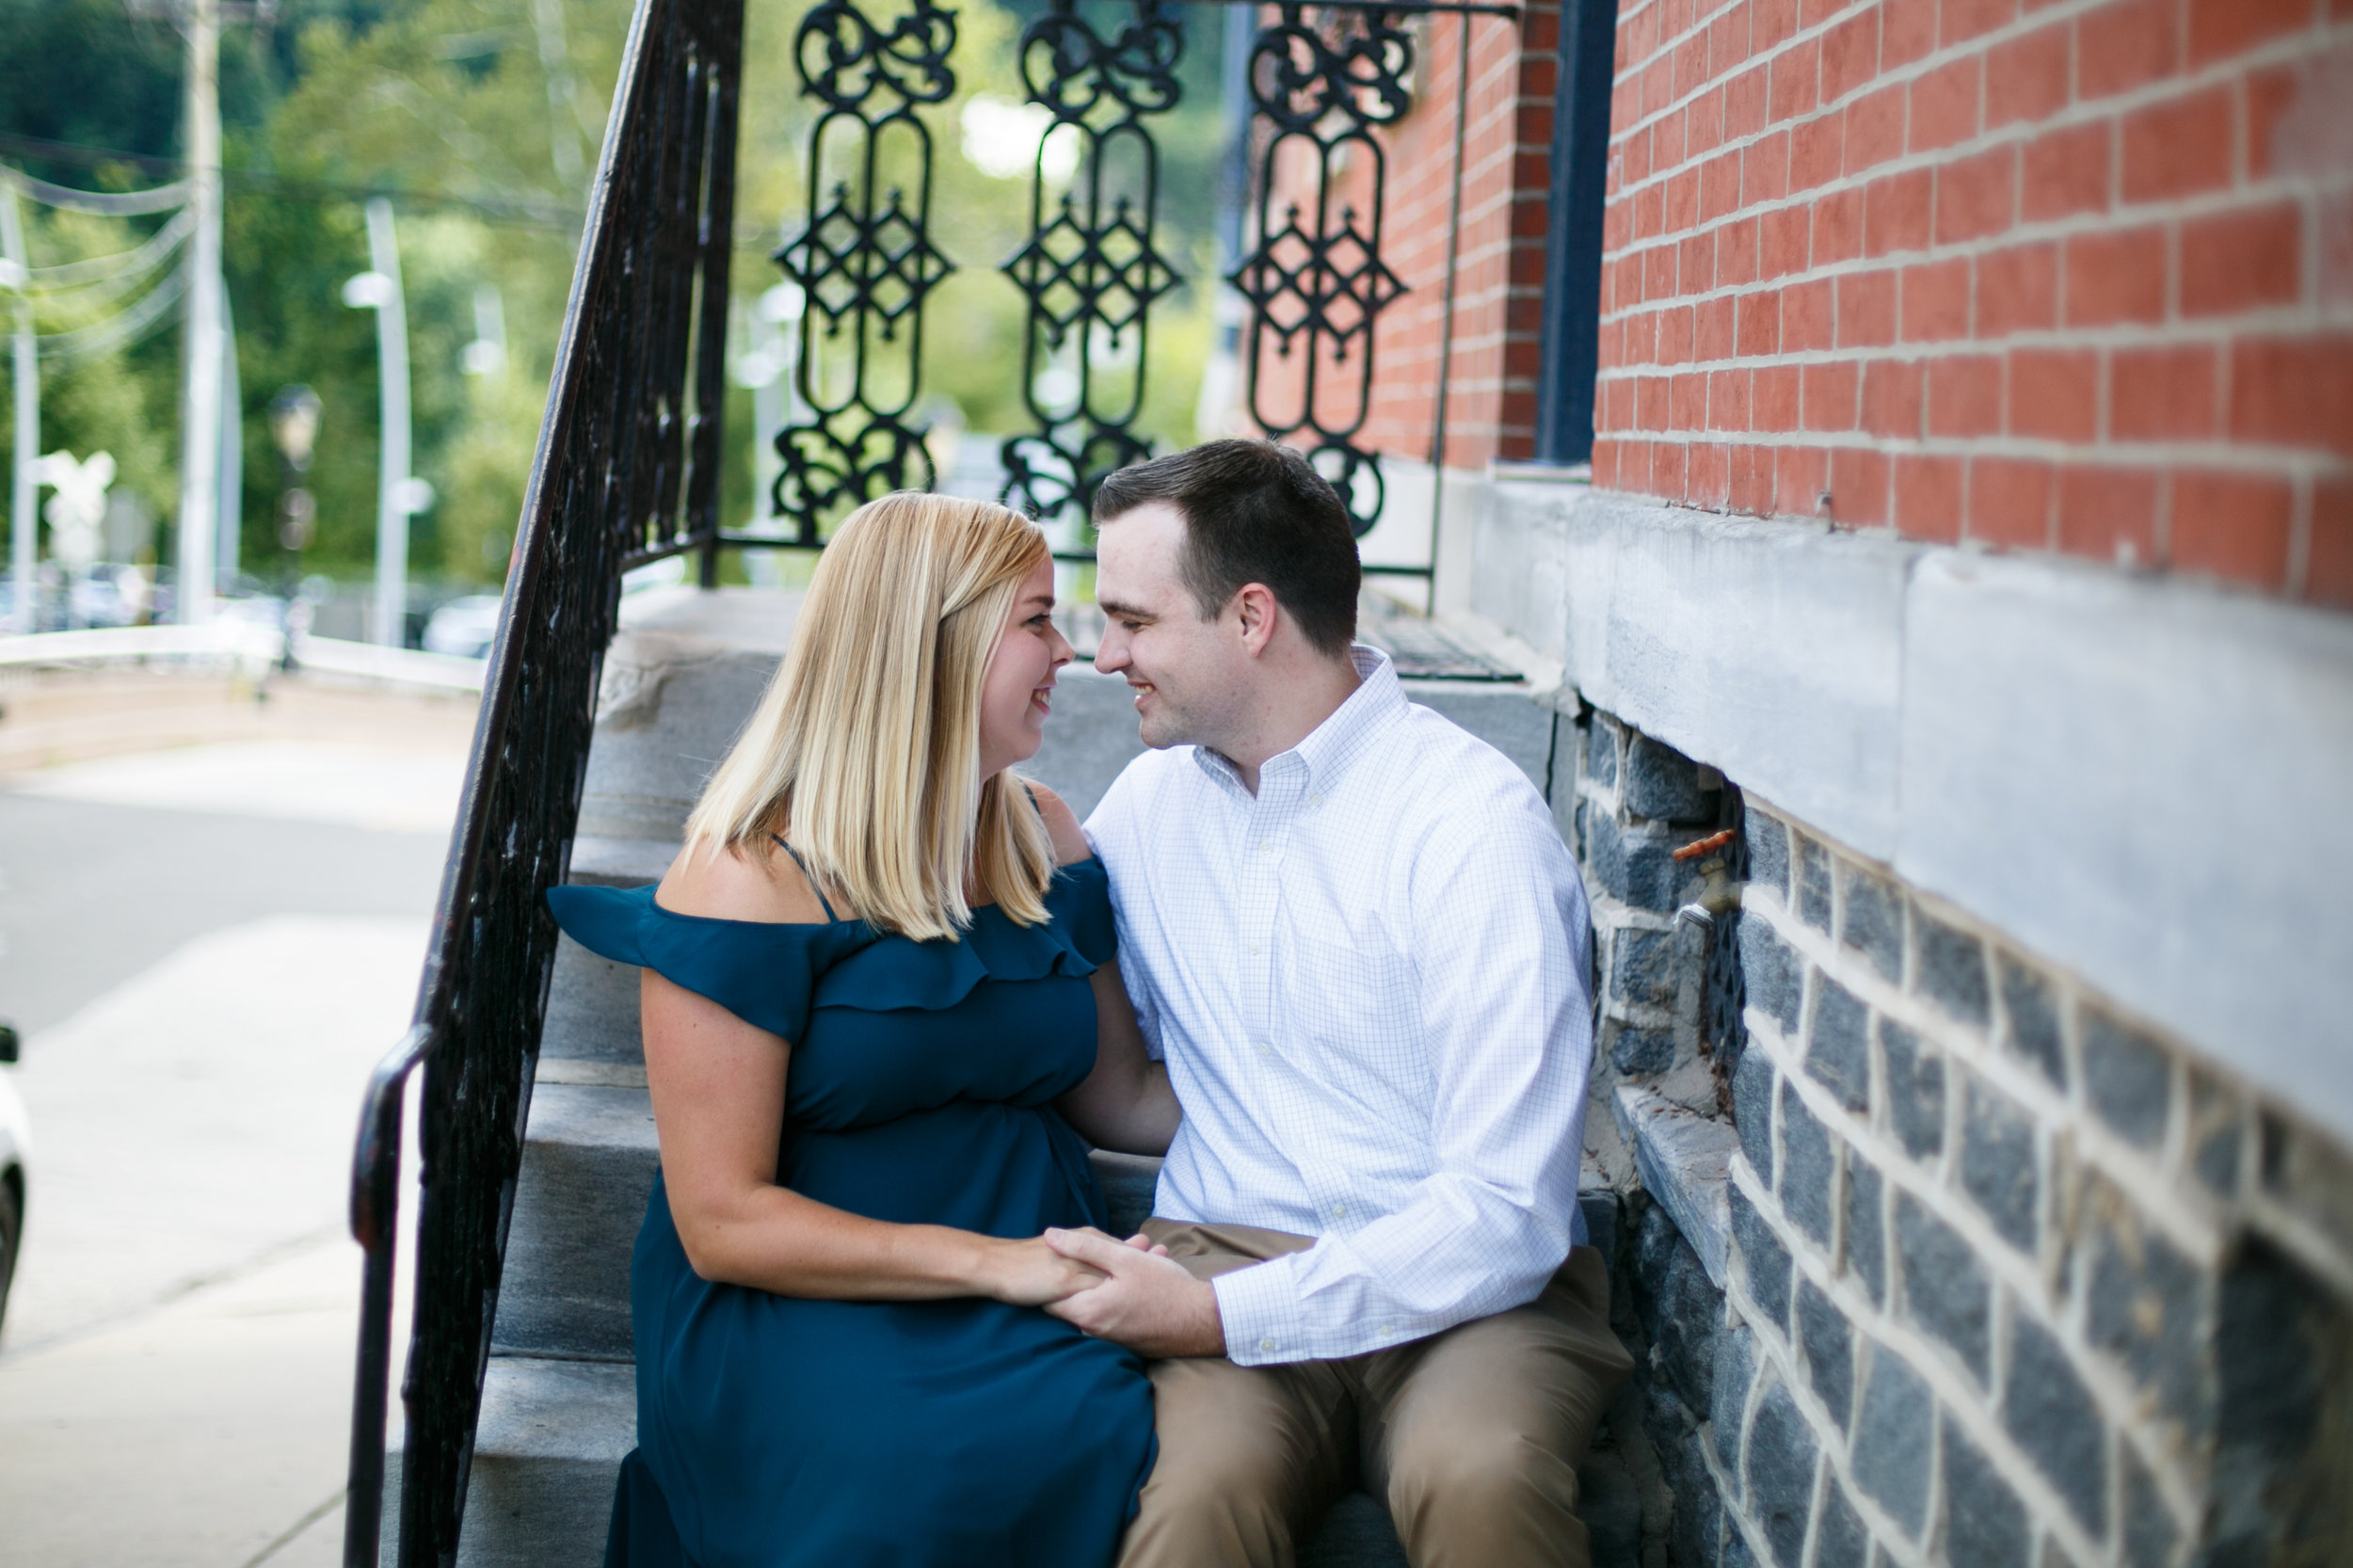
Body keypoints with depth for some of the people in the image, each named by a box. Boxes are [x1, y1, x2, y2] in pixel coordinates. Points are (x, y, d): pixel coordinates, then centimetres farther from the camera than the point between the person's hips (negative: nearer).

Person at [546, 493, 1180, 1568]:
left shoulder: (1041, 838, 14)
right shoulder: (750, 880, -8)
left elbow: (1119, 1098, 21)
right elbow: (723, 1223, -12)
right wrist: (991, 1264, -19)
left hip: (1028, 1282, 5)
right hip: (796, 1309, -5)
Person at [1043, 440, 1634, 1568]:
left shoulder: (1473, 822, -8)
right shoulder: (1153, 800, 12)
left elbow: (1506, 1215, -14)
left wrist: (1220, 1315, -18)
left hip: (1461, 1296, -3)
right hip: (1223, 1261, 3)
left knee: (1479, 1476, -36)